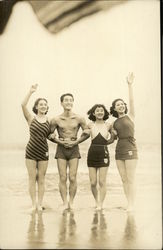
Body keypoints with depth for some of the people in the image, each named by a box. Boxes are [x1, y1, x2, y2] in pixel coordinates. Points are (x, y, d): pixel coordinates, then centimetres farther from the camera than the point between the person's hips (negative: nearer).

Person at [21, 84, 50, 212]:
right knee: (32, 179, 3)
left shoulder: (49, 120, 4)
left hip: (43, 152, 1)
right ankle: (34, 204, 11)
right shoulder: (31, 118, -1)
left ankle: (40, 204, 14)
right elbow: (23, 105, -15)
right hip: (31, 151, -1)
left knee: (41, 179, 6)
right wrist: (30, 92, -19)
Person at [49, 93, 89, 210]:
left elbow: (87, 133, 6)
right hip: (61, 149, 0)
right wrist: (59, 141, -7)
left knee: (73, 178, -4)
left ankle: (71, 202, 8)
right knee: (63, 178, -2)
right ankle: (65, 203, 6)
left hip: (74, 148, 0)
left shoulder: (79, 119, -2)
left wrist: (75, 142, -5)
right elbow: (49, 134, 8)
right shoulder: (56, 120, -1)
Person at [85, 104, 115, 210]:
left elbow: (113, 136, 18)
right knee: (93, 183, 3)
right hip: (92, 153, 1)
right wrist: (86, 132, 3)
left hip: (104, 154, -1)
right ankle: (97, 201, 26)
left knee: (102, 182, -2)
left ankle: (100, 204, 8)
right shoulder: (90, 125, 2)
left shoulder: (108, 125, 2)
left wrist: (107, 142, 6)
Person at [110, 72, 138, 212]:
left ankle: (132, 205, -4)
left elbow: (132, 101, -11)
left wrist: (130, 85, -20)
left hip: (130, 149, -5)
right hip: (119, 150, 5)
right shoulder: (114, 123, 12)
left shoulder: (130, 116, 1)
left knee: (130, 180, -6)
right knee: (124, 180, 5)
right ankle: (129, 204, 11)